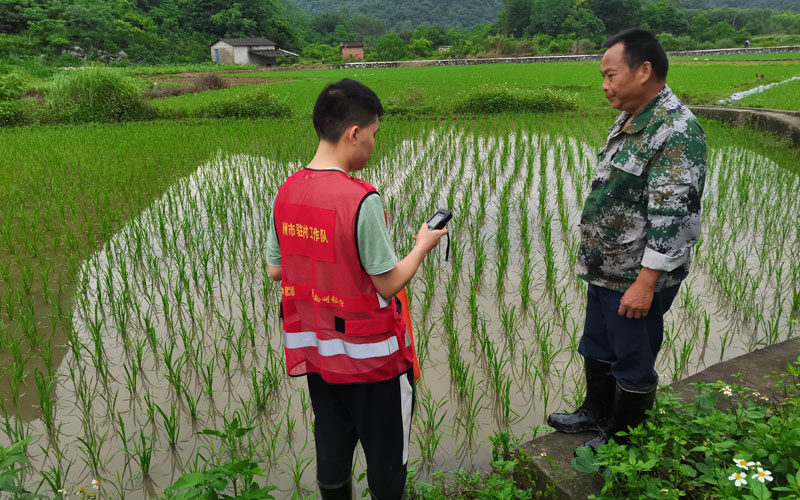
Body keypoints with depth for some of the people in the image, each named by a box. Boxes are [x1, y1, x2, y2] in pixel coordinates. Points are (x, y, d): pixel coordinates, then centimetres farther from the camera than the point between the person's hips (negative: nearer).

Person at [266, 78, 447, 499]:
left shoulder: (287, 192, -4)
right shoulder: (361, 199, -24)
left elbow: (274, 269, 4)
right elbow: (388, 283, -19)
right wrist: (423, 245, -2)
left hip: (315, 349, 6)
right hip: (369, 354, -6)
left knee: (332, 450, 22)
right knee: (385, 457, 16)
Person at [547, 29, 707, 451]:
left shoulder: (676, 132, -21)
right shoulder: (629, 120, 9)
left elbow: (674, 217, -25)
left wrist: (645, 283, -24)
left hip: (636, 280, -9)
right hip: (604, 271, 9)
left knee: (632, 363, 10)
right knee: (596, 349, 23)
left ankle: (621, 438, 30)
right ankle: (596, 414, 44)